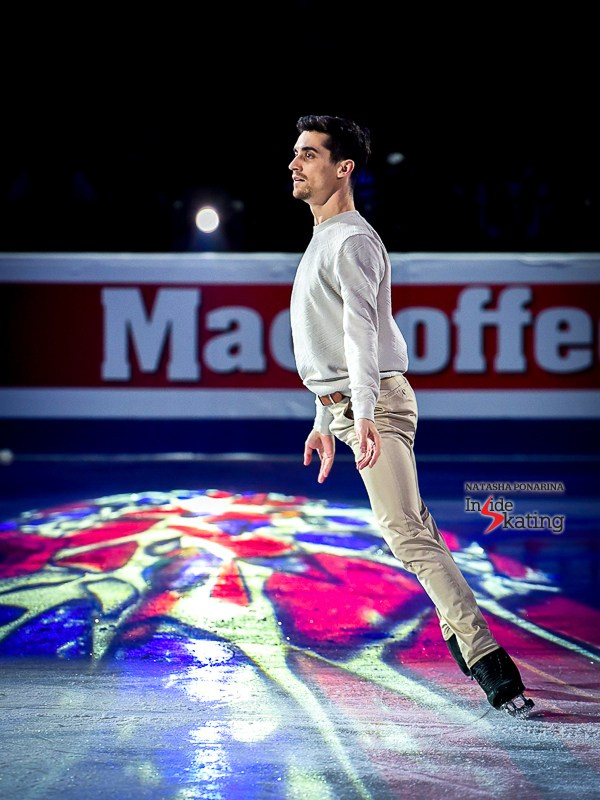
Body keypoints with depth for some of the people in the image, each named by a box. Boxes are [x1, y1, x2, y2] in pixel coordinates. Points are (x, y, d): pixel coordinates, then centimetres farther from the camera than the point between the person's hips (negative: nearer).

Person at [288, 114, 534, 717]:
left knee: (403, 530, -20)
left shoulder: (350, 240, -10)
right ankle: (466, 643, 14)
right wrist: (324, 421, 28)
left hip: (375, 401, -10)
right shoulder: (322, 240, 23)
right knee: (412, 529, 10)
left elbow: (360, 328, -25)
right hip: (343, 405, 10)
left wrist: (363, 413, -36)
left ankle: (490, 664, -23)